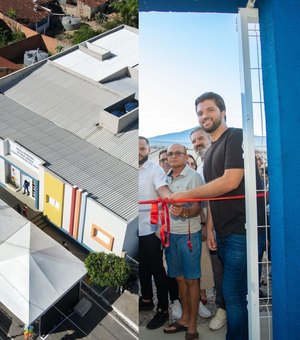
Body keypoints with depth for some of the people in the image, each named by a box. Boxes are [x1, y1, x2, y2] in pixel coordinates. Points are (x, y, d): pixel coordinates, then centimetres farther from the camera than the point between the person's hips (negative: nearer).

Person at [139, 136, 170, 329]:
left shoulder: (155, 169, -10)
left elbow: (162, 190, -26)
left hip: (151, 228, -6)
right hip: (137, 228, 7)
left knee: (157, 269, 1)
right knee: (142, 266, 19)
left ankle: (163, 309, 13)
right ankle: (146, 300, 36)